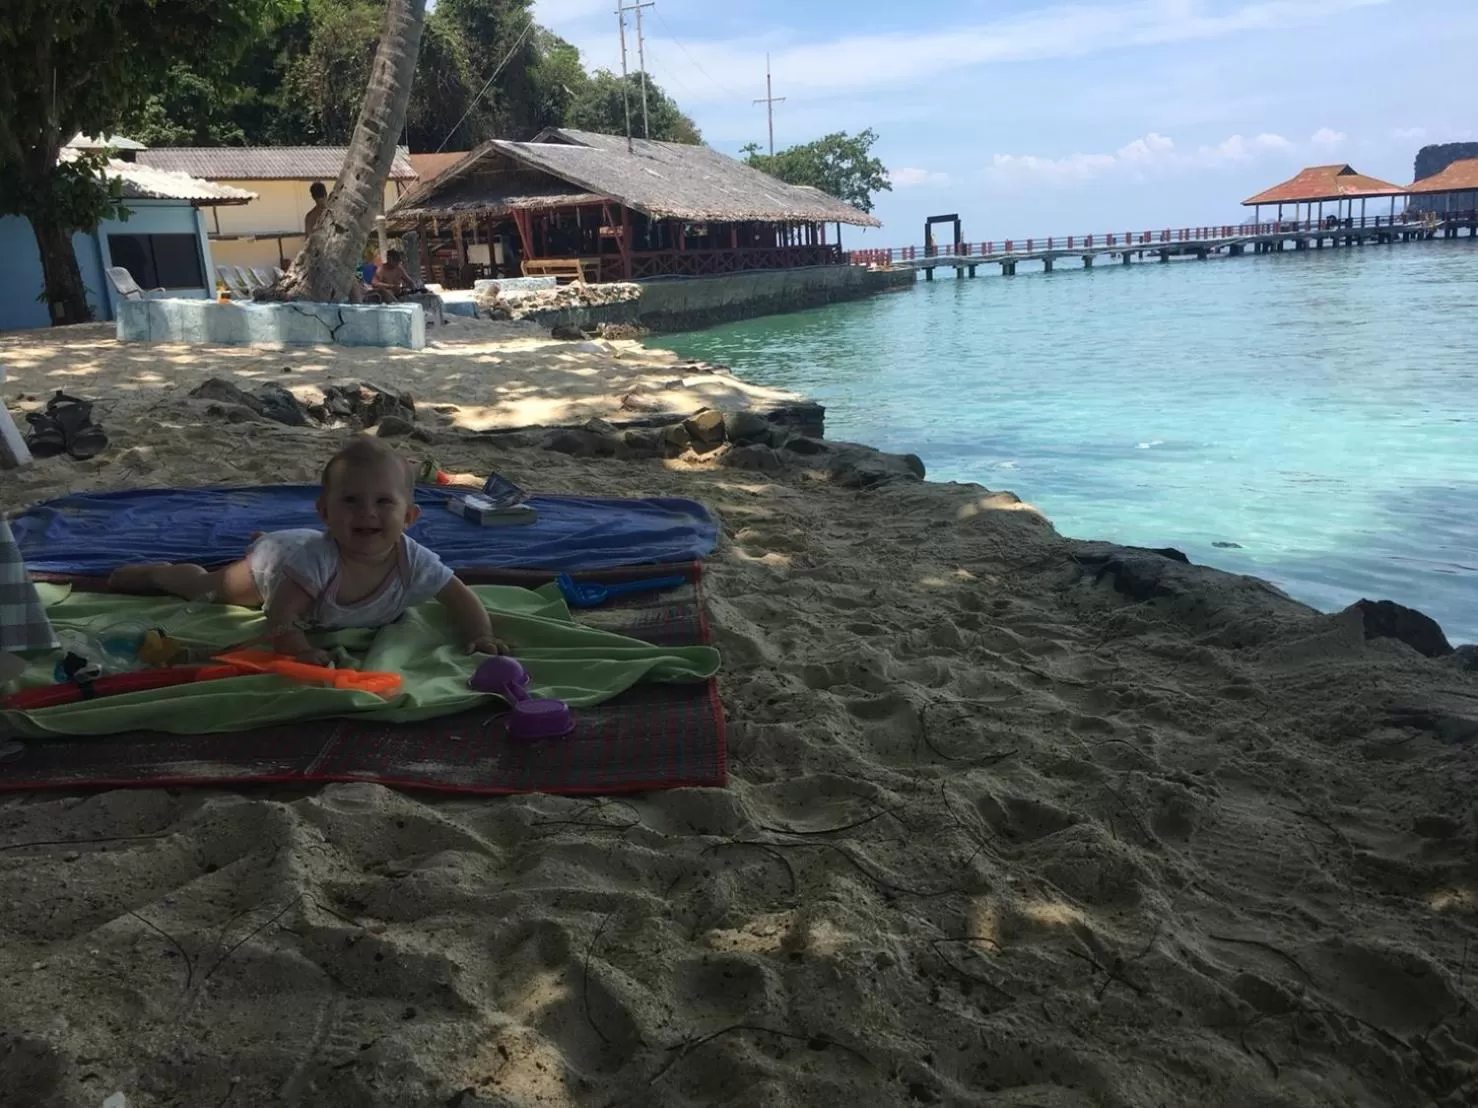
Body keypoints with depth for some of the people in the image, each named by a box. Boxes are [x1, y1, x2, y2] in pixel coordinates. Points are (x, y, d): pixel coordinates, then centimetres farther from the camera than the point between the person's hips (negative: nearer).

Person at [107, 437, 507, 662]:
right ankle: (152, 571, 53)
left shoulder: (414, 562, -41)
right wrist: (299, 649, -64)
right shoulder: (316, 558, -50)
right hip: (274, 564, -4)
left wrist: (481, 636, -49)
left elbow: (461, 597, -33)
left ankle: (263, 542, 66)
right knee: (205, 587, 25)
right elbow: (279, 617, -46)